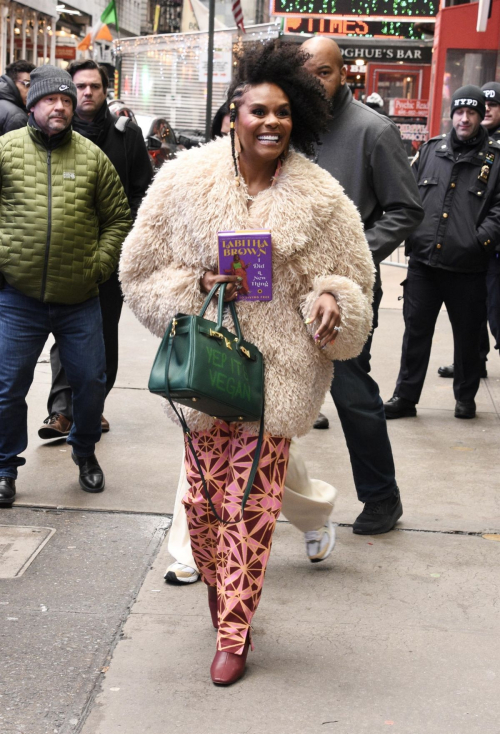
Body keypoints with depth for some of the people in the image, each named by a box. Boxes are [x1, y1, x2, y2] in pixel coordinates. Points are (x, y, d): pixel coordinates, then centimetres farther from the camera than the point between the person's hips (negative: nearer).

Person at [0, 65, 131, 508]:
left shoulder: (92, 157, 5)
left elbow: (119, 219, 9)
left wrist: (100, 265, -1)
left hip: (80, 301, 1)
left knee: (91, 381, 10)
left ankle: (85, 454, 35)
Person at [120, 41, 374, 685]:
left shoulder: (319, 197, -2)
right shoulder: (184, 181, -2)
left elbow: (350, 276, 8)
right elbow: (141, 272, 3)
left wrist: (330, 299, -15)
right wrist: (197, 286, -14)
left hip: (278, 371, 0)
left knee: (253, 505, 2)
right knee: (202, 498, 8)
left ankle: (233, 633, 18)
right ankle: (216, 586, 40)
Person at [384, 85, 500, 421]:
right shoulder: (431, 150, 10)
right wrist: (410, 233, 2)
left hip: (467, 267, -2)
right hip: (423, 261, 3)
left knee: (468, 335, 9)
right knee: (416, 330, 8)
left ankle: (466, 396, 25)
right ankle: (405, 397, 18)